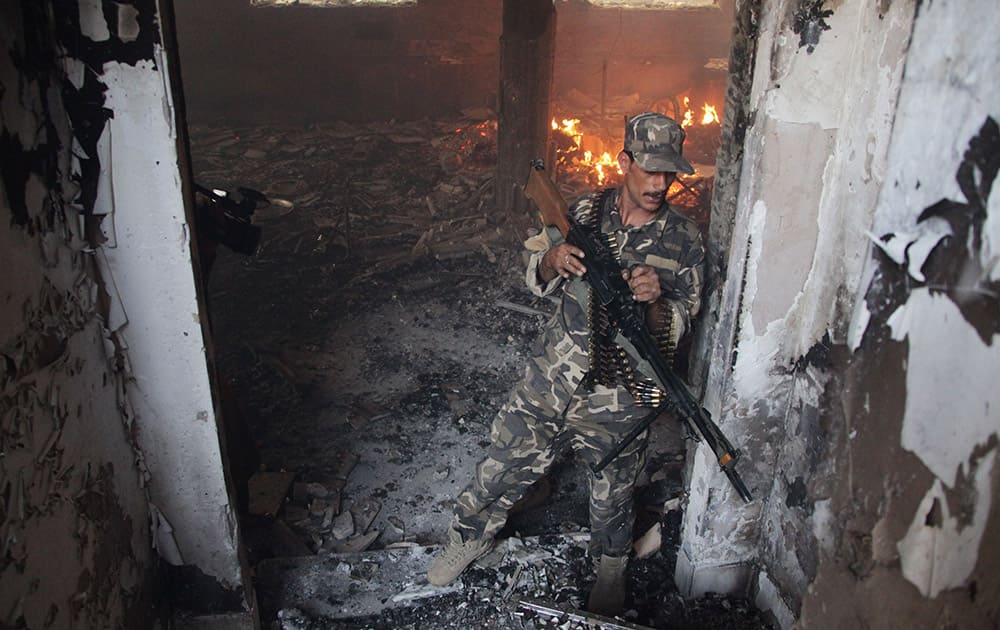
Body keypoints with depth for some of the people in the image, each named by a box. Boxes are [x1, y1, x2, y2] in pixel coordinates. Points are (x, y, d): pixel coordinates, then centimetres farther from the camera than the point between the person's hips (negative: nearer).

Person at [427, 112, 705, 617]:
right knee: (503, 467, 12)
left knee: (612, 498, 18)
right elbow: (539, 281, 8)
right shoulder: (586, 211, -2)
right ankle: (469, 538, 42)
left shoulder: (684, 240, -7)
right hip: (551, 377, 2)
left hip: (618, 398, -1)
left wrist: (655, 300, -29)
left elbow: (676, 328, -7)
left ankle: (610, 569, 48)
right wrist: (551, 259, -16)